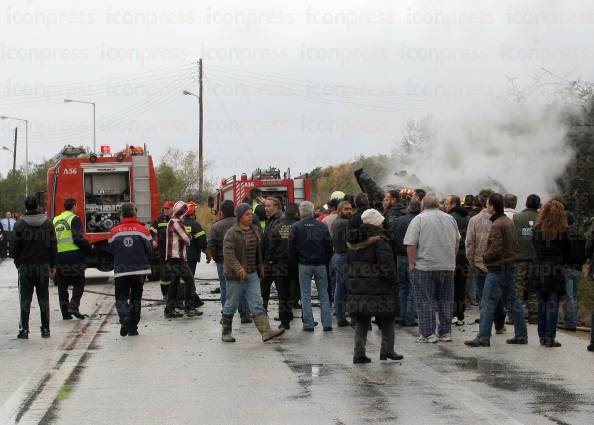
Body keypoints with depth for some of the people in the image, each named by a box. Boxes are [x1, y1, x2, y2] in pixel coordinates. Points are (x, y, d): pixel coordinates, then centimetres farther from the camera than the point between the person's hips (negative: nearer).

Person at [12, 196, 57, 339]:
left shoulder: (20, 225, -6)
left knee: (25, 299, 2)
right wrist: (52, 265, 10)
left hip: (26, 267, -2)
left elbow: (15, 248, -3)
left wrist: (18, 264, 9)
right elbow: (53, 246, 4)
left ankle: (24, 330, -1)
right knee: (43, 299, 8)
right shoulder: (47, 224, 2)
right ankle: (45, 329, 9)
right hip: (43, 266, 2)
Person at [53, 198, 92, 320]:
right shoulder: (74, 219, -5)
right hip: (74, 258, -5)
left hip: (59, 258, 5)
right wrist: (89, 248, -3)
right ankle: (73, 306, -10)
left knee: (62, 286, 11)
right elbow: (78, 239, -15)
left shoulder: (55, 220, 14)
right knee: (79, 284, 6)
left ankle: (65, 312, 10)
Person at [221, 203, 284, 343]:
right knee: (231, 306, 6)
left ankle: (266, 331, -11)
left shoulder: (256, 230, 10)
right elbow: (228, 253, -23)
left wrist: (260, 267, 18)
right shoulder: (232, 233, -12)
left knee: (257, 305, -3)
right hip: (236, 276, -6)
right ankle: (226, 333, 19)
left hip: (252, 274, 6)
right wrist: (238, 268, -33)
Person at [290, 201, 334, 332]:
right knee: (323, 294, 8)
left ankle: (308, 324, 4)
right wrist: (326, 261, 13)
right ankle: (327, 323, 5)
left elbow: (291, 247, -4)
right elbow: (329, 246, 1)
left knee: (306, 296, 6)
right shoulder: (322, 226, -2)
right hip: (321, 264, 1)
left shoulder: (296, 227, -7)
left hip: (304, 265, -1)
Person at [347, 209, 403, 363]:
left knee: (361, 323, 10)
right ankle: (387, 350, 11)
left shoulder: (353, 243, 10)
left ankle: (359, 352, 4)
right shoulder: (380, 242, -13)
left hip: (357, 289, 6)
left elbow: (349, 264, 15)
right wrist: (393, 284, -4)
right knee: (387, 321, 9)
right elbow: (387, 268, -15)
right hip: (378, 291, -6)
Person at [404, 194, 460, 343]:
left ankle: (428, 333, 0)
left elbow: (411, 245, -12)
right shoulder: (450, 219, 8)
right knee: (446, 301, 11)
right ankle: (446, 332, 14)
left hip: (424, 267, -4)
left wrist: (412, 264, -5)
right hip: (448, 266, 5)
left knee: (425, 301, 1)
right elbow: (457, 242, 16)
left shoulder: (418, 220, -7)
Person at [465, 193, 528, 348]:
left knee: (487, 304, -6)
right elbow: (515, 246, 17)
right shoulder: (509, 222, 12)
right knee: (513, 302, 13)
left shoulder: (496, 225, -17)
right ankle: (521, 335, 17)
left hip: (497, 269, -9)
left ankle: (483, 337, -7)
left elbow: (495, 249, -21)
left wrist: (485, 257, -5)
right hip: (510, 267, 9)